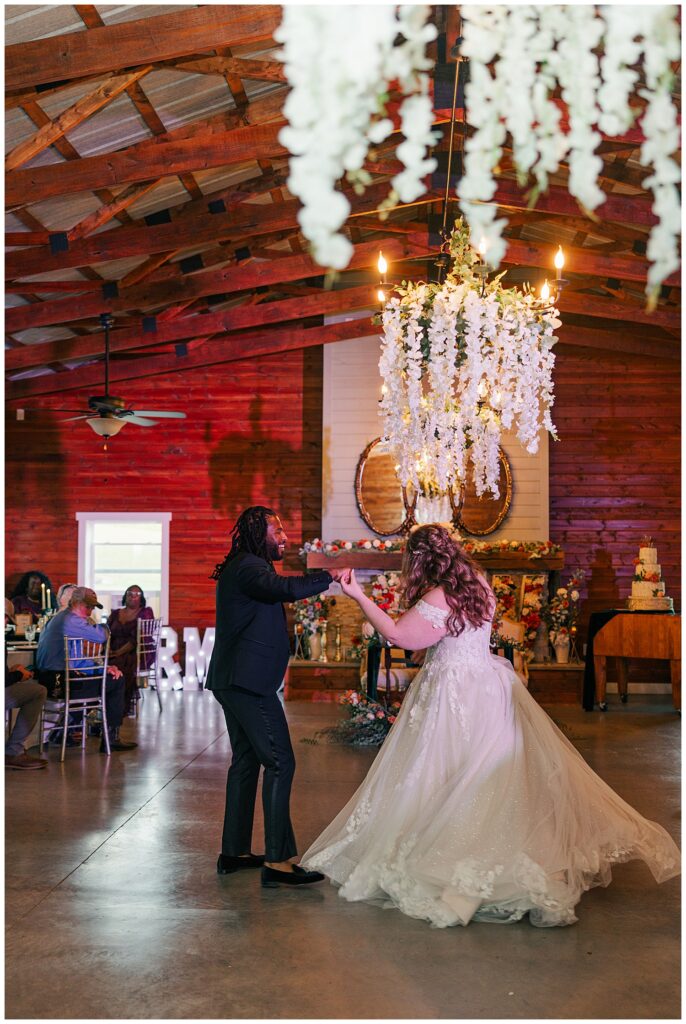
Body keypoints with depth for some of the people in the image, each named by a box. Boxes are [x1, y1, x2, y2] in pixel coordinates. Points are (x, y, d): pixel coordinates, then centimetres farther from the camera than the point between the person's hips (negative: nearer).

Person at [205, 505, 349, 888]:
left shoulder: (245, 567, 19)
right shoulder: (249, 567, -14)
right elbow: (286, 589, -31)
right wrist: (327, 577, -21)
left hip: (235, 680, 11)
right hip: (248, 682, -11)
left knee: (246, 760, 15)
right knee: (280, 762, -11)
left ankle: (234, 852, 22)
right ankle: (277, 860, -11)